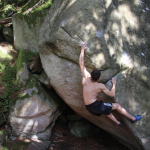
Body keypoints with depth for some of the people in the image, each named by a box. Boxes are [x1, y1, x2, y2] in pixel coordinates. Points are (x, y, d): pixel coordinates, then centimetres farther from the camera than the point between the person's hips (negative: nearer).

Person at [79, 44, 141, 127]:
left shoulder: (86, 78, -9)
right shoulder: (100, 86, -17)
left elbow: (81, 63, -2)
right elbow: (112, 94, -6)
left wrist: (82, 49, 4)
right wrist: (114, 84, 8)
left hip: (88, 108, 7)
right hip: (96, 106, -7)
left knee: (106, 109, 34)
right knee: (117, 105, 9)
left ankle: (118, 122, 49)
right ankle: (133, 118, 23)